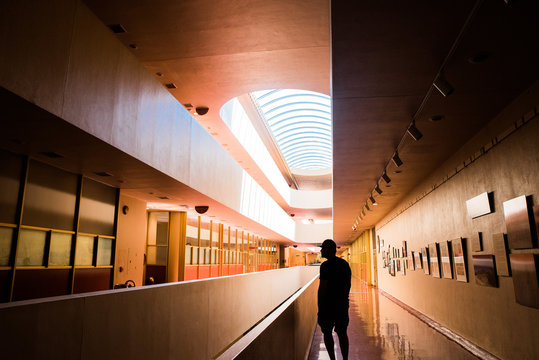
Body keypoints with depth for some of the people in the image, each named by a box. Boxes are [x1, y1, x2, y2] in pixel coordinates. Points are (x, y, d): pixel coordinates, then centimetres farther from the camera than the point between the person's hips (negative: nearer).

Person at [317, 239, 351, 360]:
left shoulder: (326, 265, -15)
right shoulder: (345, 264, 7)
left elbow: (322, 288, -17)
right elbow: (348, 285, 14)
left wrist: (319, 306, -9)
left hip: (328, 304, -6)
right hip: (343, 304, 6)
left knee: (327, 333, 7)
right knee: (342, 333, 13)